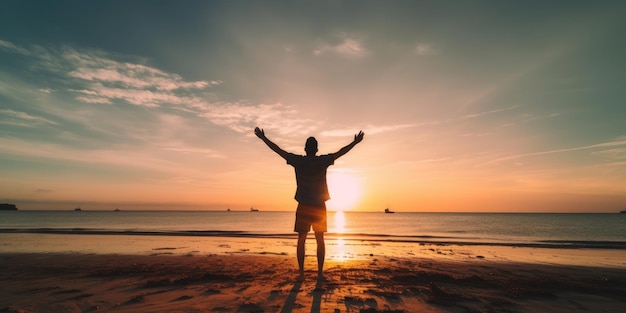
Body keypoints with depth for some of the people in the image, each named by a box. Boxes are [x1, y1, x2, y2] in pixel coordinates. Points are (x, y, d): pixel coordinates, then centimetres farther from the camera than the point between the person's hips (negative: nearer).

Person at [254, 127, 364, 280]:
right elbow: (341, 152, 2)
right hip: (319, 206, 0)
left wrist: (263, 138, 10)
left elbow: (278, 150, 0)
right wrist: (356, 142, 13)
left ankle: (301, 273, 9)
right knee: (320, 239, 8)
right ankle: (320, 272, 11)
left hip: (303, 207, 0)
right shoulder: (323, 161, -5)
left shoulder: (298, 161, -4)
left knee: (301, 239, 6)